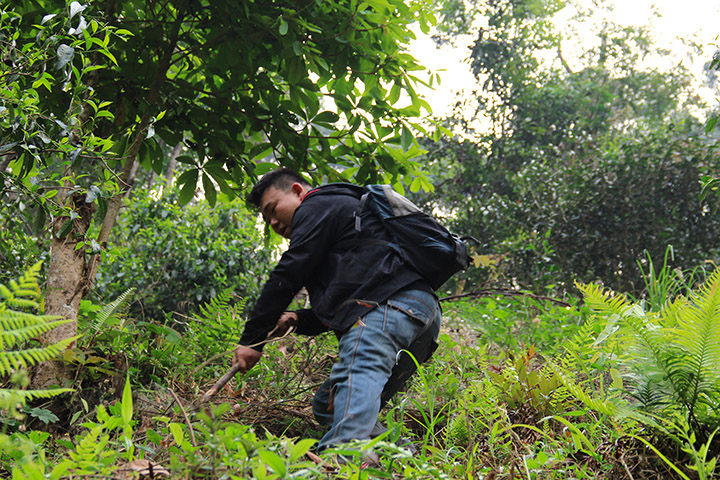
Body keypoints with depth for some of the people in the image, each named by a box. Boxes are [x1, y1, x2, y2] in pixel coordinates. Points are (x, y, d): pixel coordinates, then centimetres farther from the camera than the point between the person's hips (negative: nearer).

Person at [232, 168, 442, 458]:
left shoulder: (318, 206, 9)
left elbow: (288, 274, -2)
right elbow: (335, 306, 34)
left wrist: (251, 340, 0)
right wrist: (299, 320, 15)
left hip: (389, 303, -10)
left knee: (358, 368, -35)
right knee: (327, 406, 11)